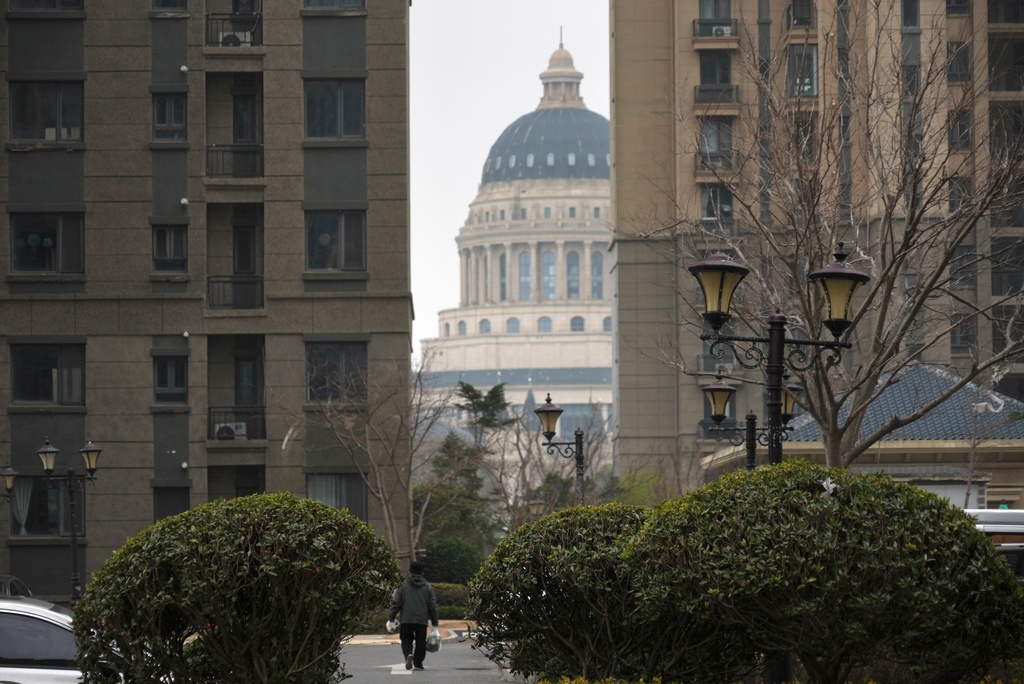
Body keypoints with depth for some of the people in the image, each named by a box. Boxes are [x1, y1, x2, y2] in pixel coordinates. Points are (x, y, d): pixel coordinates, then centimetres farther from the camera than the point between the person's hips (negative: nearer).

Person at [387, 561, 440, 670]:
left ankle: (408, 654, -20)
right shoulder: (428, 587, 6)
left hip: (406, 620, -1)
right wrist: (434, 623, 12)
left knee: (406, 640, 8)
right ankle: (418, 663, 11)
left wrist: (391, 619, 6)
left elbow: (396, 603, -1)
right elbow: (433, 606, 7)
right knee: (420, 642, 11)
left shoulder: (403, 585, 1)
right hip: (422, 620, 1)